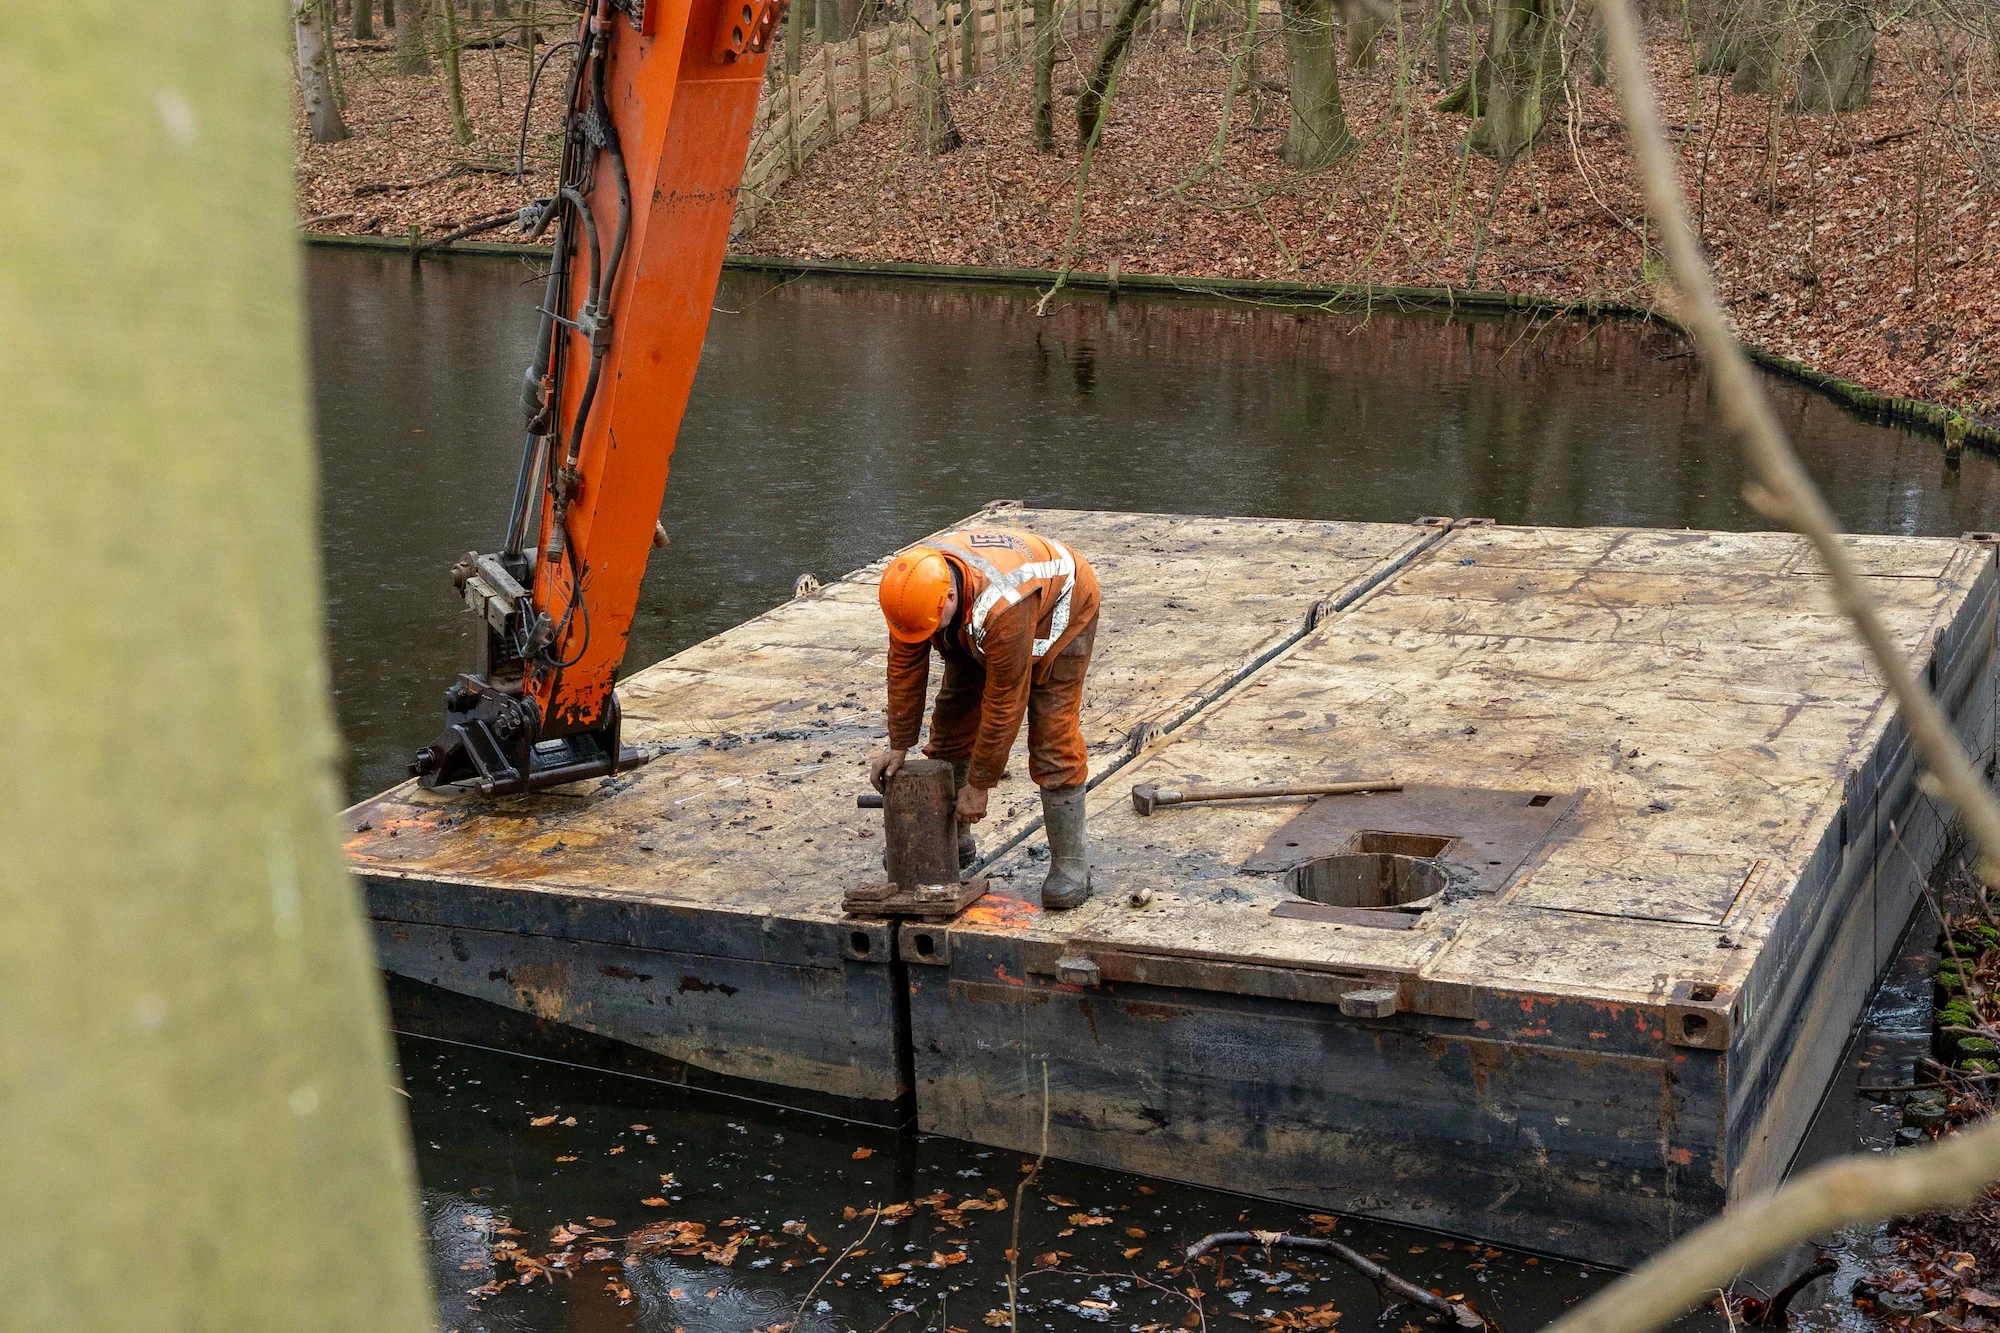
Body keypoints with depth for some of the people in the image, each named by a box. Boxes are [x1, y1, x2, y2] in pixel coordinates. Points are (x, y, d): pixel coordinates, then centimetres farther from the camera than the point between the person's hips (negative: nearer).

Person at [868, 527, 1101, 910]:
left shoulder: (1000, 608, -45)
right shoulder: (912, 583, -27)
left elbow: (1004, 704, -35)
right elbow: (905, 667, -13)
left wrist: (979, 784, -25)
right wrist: (899, 746, -9)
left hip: (1060, 607, -6)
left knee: (1053, 736, -15)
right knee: (953, 719, 2)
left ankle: (1070, 865, -8)